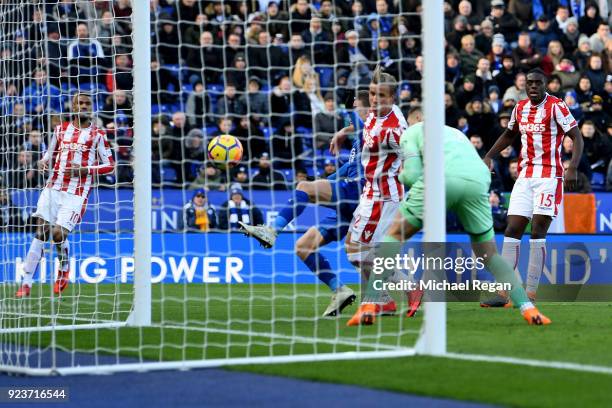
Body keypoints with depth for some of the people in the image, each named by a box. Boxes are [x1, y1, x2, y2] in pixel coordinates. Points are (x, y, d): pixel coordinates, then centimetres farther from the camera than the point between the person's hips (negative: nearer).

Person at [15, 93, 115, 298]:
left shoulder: (97, 135, 2)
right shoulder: (61, 129, 13)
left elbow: (109, 165, 2)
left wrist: (85, 169, -12)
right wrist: (44, 161, 2)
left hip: (76, 194, -3)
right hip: (53, 188, 3)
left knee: (59, 234, -13)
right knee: (41, 232, -5)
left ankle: (64, 270, 19)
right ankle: (26, 283, -4)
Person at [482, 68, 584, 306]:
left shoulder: (556, 106, -7)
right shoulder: (520, 108, 11)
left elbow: (577, 137, -11)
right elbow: (509, 135, 29)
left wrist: (573, 168, -23)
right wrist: (489, 157, 20)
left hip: (549, 175, -6)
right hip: (525, 176, 6)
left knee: (538, 232, -10)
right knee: (512, 231, 0)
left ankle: (531, 293, -6)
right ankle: (503, 293, 1)